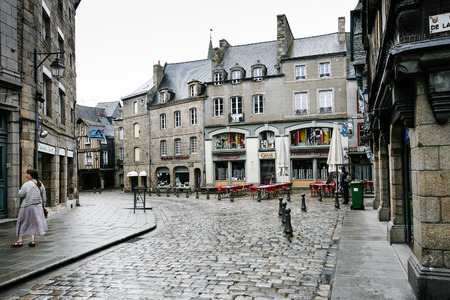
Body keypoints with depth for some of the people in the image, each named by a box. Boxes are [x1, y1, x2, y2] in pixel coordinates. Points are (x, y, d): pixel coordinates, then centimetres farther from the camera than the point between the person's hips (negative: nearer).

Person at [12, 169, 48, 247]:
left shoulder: (27, 184, -15)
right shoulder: (41, 185, 4)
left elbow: (20, 195, -11)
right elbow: (44, 198, 8)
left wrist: (20, 190, 8)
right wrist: (41, 204, 19)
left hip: (27, 206, -5)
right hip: (37, 206, 5)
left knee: (23, 223, 8)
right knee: (33, 223, 11)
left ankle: (20, 241, 15)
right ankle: (33, 240, 6)